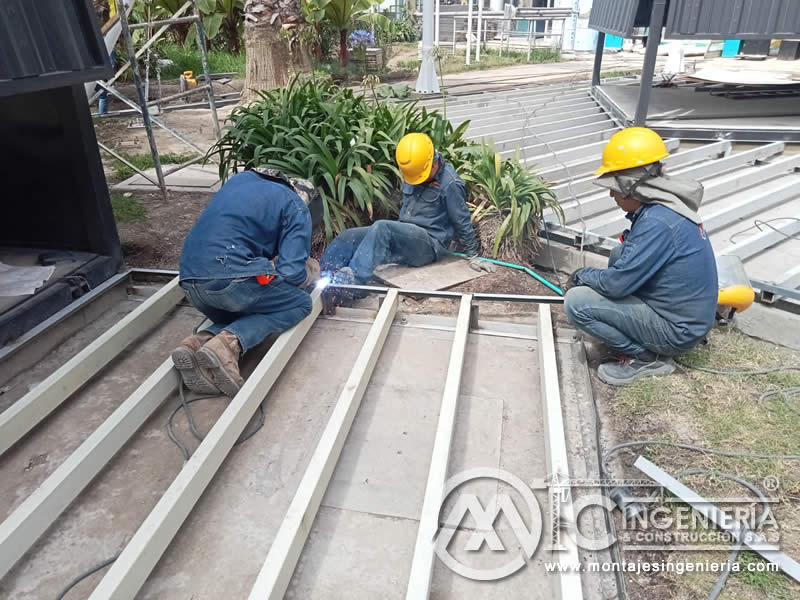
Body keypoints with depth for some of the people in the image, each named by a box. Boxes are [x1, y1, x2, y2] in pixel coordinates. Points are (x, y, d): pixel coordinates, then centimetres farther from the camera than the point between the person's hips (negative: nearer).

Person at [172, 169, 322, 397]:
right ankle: (228, 344, -12)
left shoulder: (240, 178, 26)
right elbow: (292, 272, -4)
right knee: (301, 304, 11)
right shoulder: (297, 209, 6)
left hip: (191, 281, 8)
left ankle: (199, 342, -1)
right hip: (230, 277, -7)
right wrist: (310, 273, 20)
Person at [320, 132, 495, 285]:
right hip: (406, 237, 8)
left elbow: (462, 222, -7)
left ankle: (353, 278, -48)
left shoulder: (450, 184, -12)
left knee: (382, 228, -35)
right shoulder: (412, 174, 10)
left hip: (429, 244, -8)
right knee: (348, 237, -12)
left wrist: (473, 256, -2)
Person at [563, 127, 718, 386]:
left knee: (576, 303, -16)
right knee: (619, 254, 17)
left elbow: (617, 284, -25)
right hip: (680, 311, 9)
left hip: (677, 329, -9)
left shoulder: (658, 223, -27)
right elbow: (629, 260, 14)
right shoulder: (662, 207, 3)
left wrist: (582, 275, -6)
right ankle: (650, 344, 16)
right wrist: (591, 277, 4)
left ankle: (647, 358, -3)